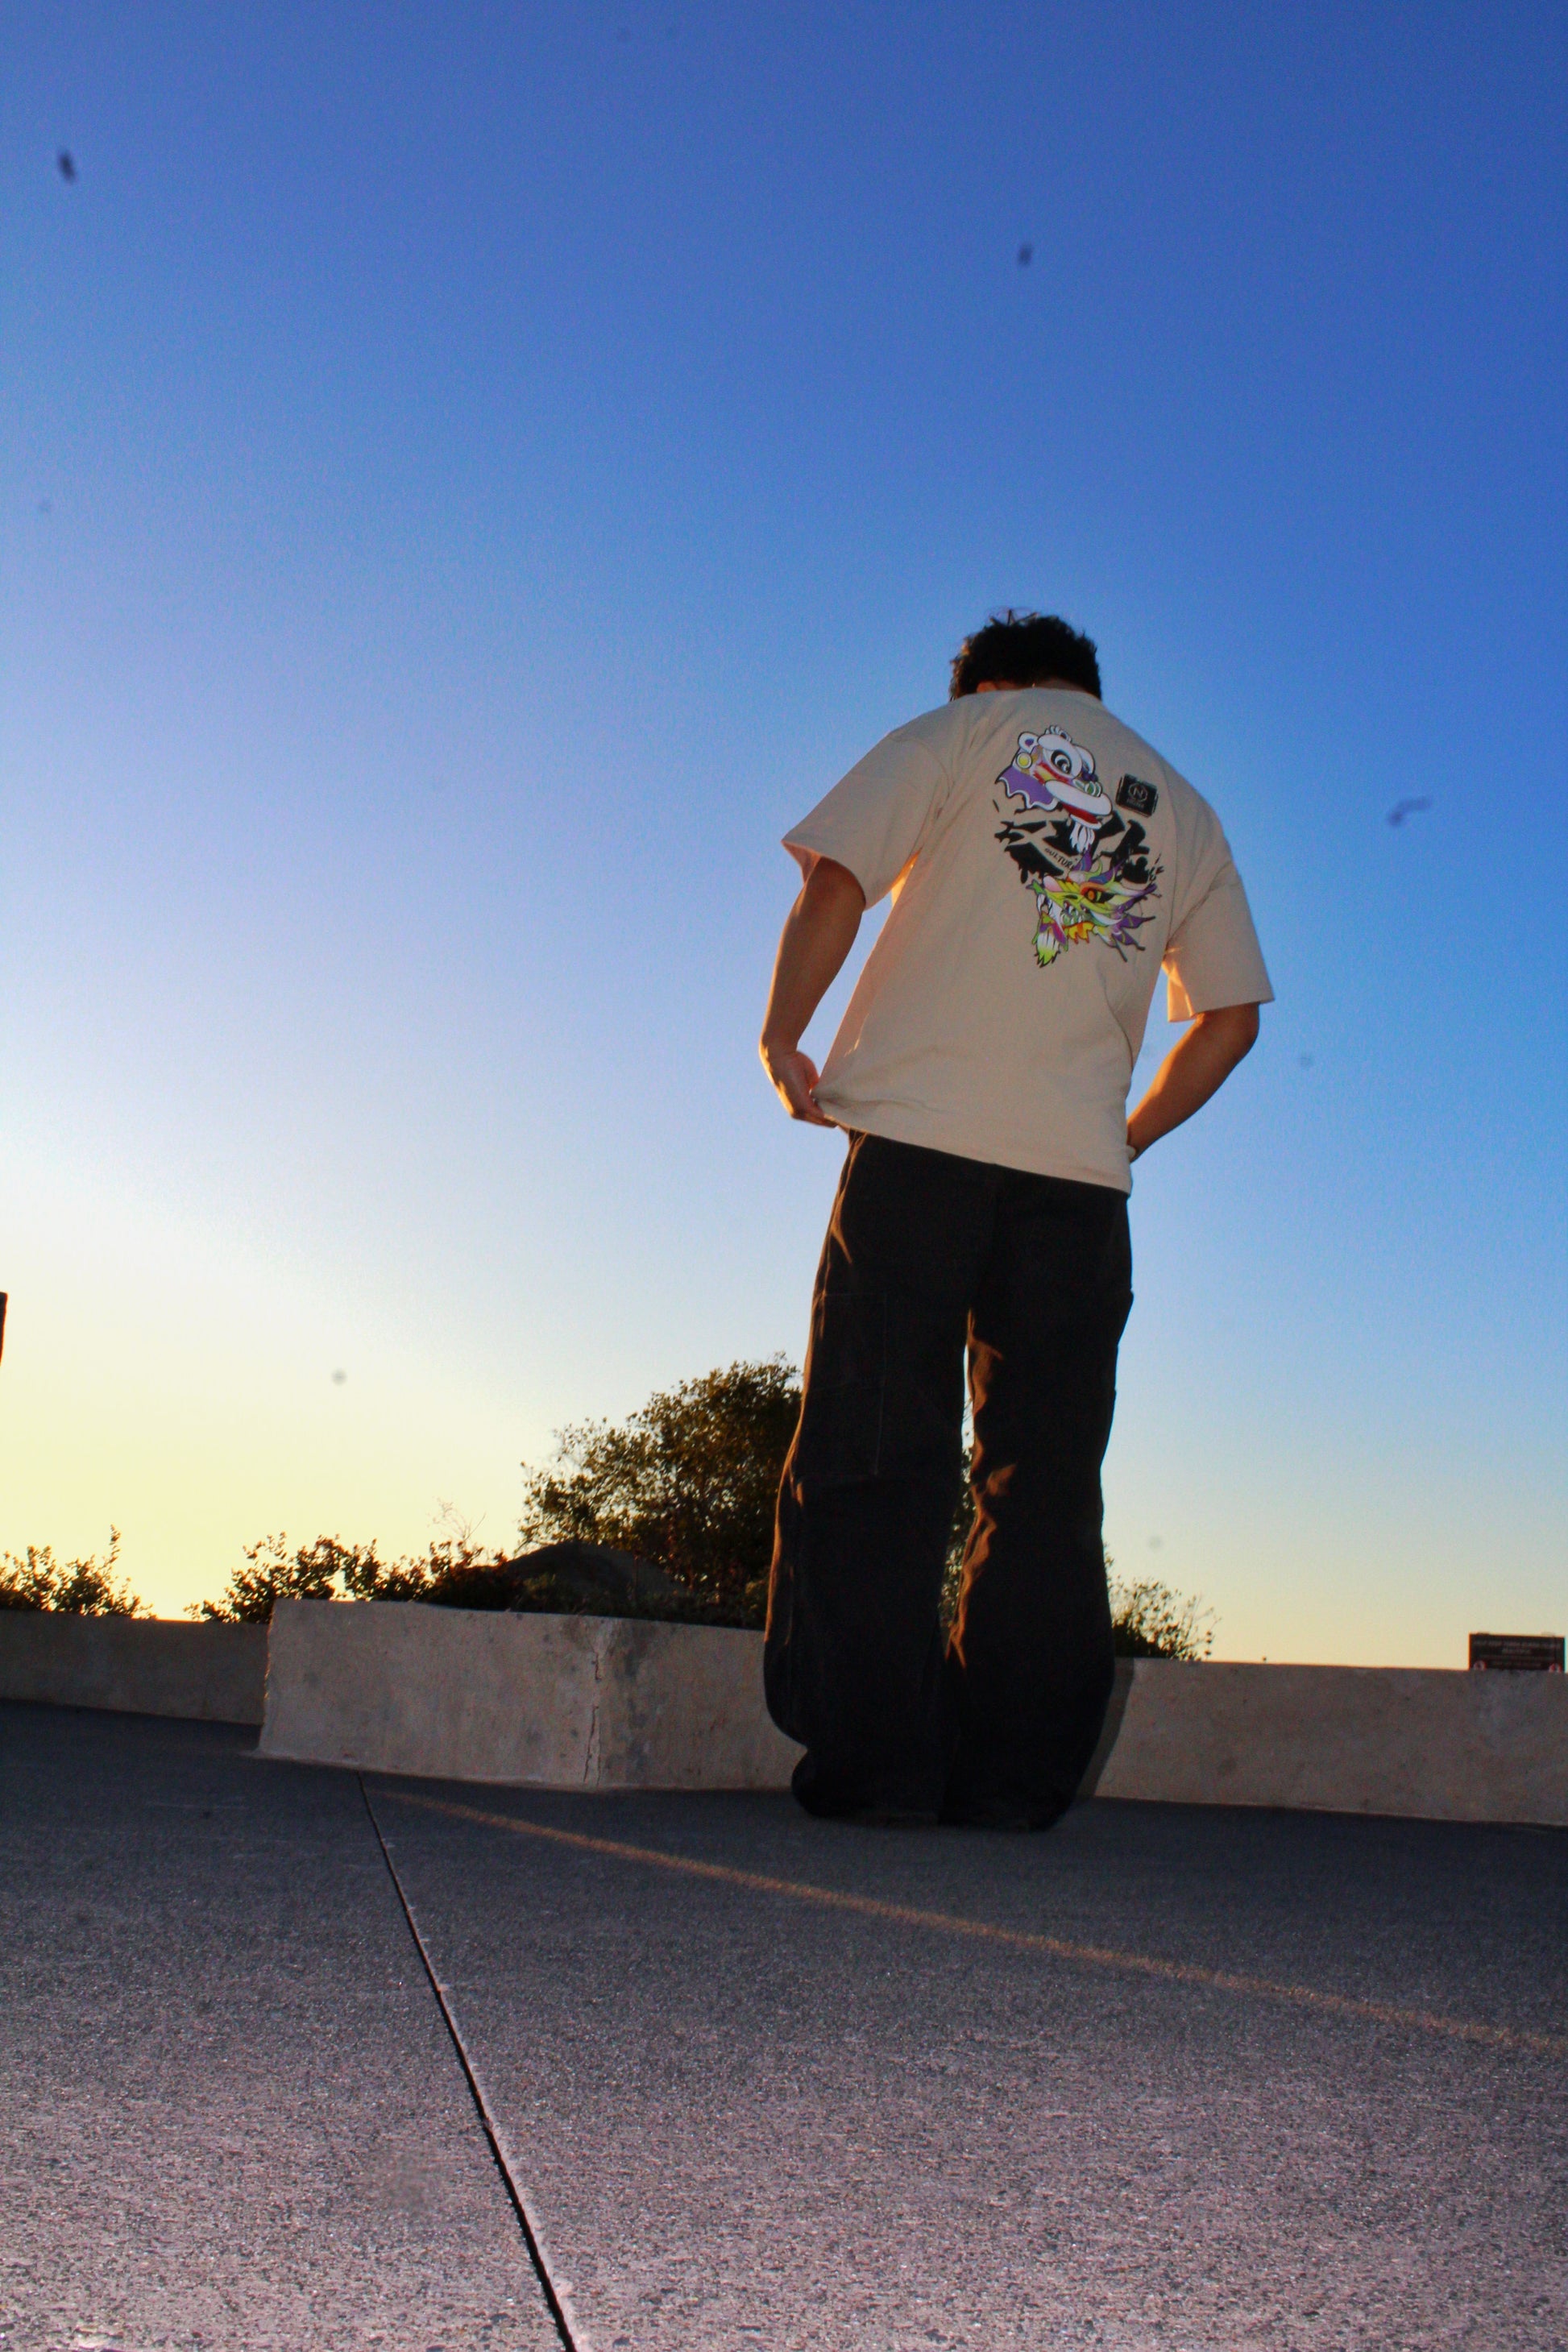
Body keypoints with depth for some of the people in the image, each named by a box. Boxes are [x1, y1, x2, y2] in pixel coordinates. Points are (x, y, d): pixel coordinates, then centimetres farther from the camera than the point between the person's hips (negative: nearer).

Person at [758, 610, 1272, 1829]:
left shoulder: (958, 733, 12)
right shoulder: (1184, 812, 21)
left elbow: (837, 881, -1)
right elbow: (1233, 1015, 16)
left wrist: (783, 1040, 8)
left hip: (922, 1137, -3)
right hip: (1080, 1178, 3)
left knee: (873, 1457, -1)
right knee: (1044, 1479, 5)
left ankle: (875, 1759, -4)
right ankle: (1015, 1771, 3)